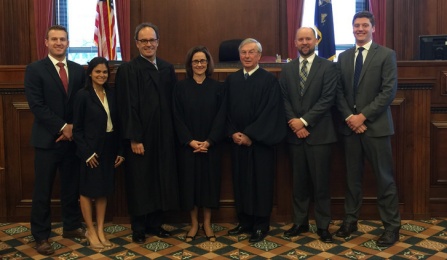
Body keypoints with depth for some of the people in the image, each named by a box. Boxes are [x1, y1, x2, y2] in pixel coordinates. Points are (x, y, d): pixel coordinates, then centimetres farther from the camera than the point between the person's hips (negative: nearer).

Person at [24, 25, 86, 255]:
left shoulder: (78, 70, 9)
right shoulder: (35, 69, -4)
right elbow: (36, 105, -12)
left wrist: (73, 128, -6)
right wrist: (62, 127, -14)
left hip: (72, 139, 4)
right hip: (47, 140, -4)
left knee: (72, 186, 13)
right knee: (43, 190, 3)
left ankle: (72, 226, 29)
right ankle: (41, 236, 15)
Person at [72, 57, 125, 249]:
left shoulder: (111, 94, 5)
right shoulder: (83, 95, -9)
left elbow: (117, 124, 7)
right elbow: (77, 128, -9)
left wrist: (120, 151, 4)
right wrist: (87, 152, -15)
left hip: (109, 148, 5)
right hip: (91, 149, -5)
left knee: (104, 190, 12)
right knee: (88, 190, 6)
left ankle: (100, 230, 22)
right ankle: (91, 231, 18)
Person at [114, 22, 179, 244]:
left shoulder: (167, 68, 9)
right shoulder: (127, 69, -6)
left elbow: (173, 103, 8)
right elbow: (127, 107, -11)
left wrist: (174, 133, 3)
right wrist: (134, 139, -15)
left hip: (164, 136, 5)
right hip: (140, 137, -4)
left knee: (161, 180, 11)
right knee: (140, 182, 7)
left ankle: (155, 223, 26)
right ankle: (138, 228, 20)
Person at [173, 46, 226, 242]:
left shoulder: (217, 87, 2)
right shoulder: (181, 87, 1)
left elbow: (221, 117, -3)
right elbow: (177, 118, -2)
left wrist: (209, 141, -14)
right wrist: (190, 141, -14)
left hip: (211, 145, 0)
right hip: (188, 145, 0)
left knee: (209, 181, 5)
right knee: (190, 182, 4)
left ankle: (207, 224, 18)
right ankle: (194, 224, 17)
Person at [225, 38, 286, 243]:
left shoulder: (270, 80, -6)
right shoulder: (231, 80, 8)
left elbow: (270, 112, -12)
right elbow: (227, 110, 8)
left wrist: (250, 135, -15)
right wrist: (233, 133, -6)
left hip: (260, 141, -4)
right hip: (237, 140, 4)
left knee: (261, 182, 3)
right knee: (240, 181, 9)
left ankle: (261, 225, 14)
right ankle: (245, 222, 22)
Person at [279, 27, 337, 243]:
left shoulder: (327, 67, -1)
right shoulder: (287, 69, 12)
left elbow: (327, 99, -9)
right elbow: (284, 100, 6)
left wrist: (304, 121, -14)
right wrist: (294, 123, -8)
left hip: (319, 133, -3)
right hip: (295, 133, 3)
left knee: (320, 182, 3)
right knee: (299, 181, 10)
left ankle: (323, 225, 14)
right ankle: (300, 222, 21)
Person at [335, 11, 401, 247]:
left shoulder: (386, 55, -2)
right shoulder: (344, 57, 11)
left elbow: (389, 91, -10)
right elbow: (339, 91, 9)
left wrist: (363, 116, -15)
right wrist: (349, 117, -6)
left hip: (375, 125, -4)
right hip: (350, 125, 4)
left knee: (384, 178, 1)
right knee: (352, 176, 12)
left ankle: (392, 226, 12)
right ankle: (350, 220, 23)